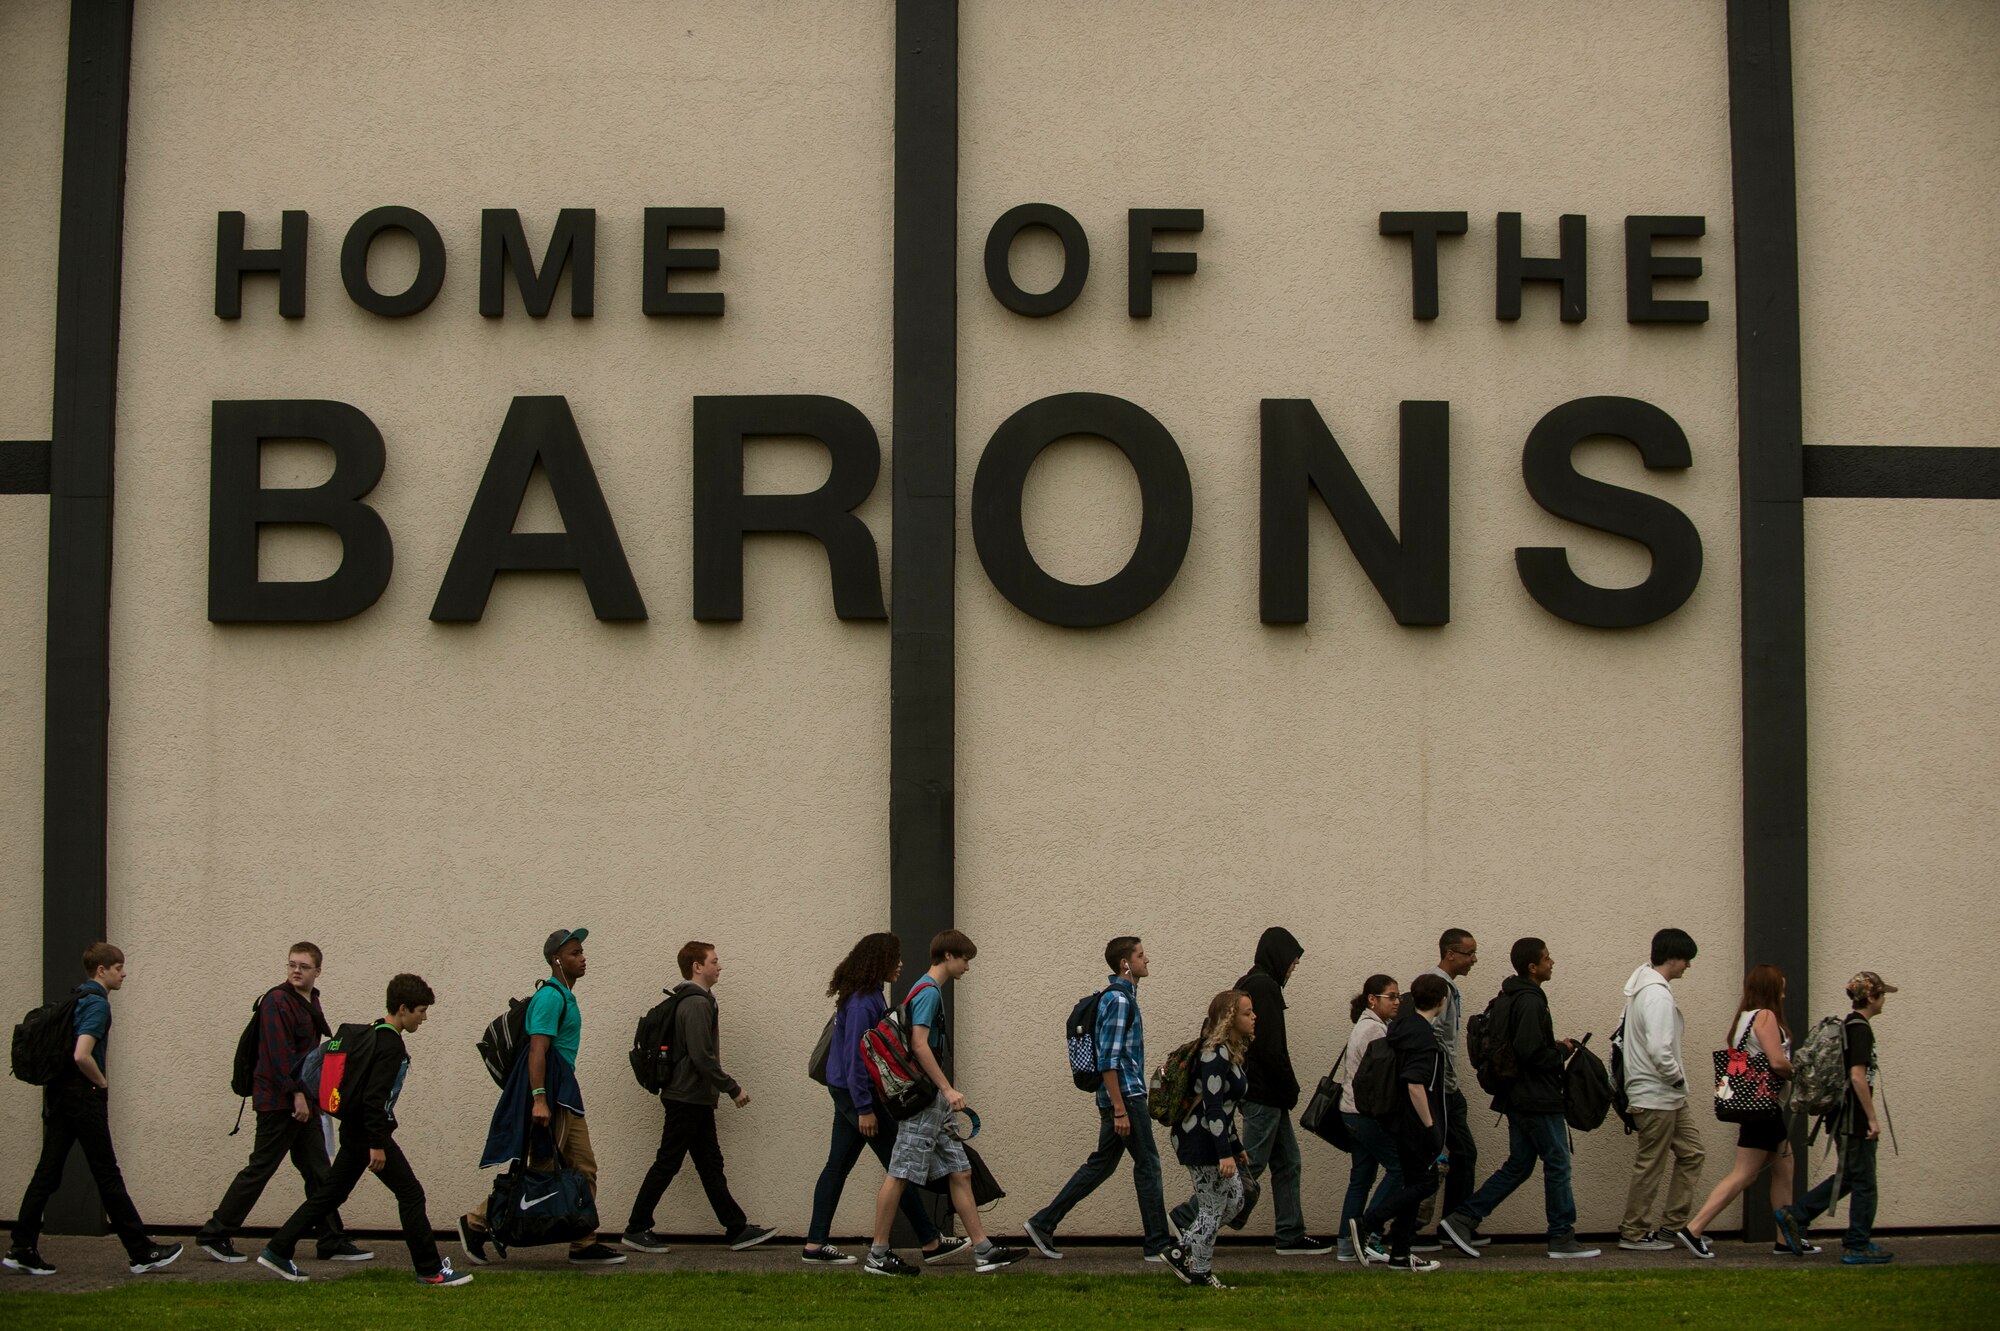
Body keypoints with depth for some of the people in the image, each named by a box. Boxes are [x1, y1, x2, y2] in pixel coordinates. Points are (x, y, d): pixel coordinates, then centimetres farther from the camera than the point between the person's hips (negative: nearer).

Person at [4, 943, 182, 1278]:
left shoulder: (76, 999, 14)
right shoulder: (97, 1004, -15)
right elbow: (82, 1055, -27)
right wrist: (102, 1083, -10)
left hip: (58, 1096, 9)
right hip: (84, 1097, -9)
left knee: (47, 1173, 7)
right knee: (107, 1176, -4)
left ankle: (22, 1250, 5)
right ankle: (141, 1253, 2)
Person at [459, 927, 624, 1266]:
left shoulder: (565, 996, 18)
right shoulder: (551, 996, -13)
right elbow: (537, 1049, -21)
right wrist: (539, 1099, -29)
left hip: (565, 1094, 10)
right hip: (548, 1092, -10)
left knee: (584, 1169, 7)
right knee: (540, 1169, -6)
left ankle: (584, 1245, 10)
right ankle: (476, 1222, 4)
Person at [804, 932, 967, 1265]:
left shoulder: (868, 997, 12)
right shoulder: (862, 1003, -20)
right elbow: (855, 1057, -22)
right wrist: (864, 1108, -22)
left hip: (845, 1092, 10)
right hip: (857, 1092, -10)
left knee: (837, 1167, 9)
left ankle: (815, 1246, 10)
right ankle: (931, 1242, 6)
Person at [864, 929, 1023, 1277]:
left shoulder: (930, 991, 18)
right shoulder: (928, 991, -12)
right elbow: (919, 1045, -21)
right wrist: (948, 1089, -22)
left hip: (934, 1103, 10)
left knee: (960, 1173, 7)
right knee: (900, 1174, -5)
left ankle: (983, 1251, 8)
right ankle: (877, 1255, 0)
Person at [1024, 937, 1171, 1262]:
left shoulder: (1122, 997, 17)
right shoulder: (1118, 999, -15)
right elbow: (1108, 1060, -20)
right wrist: (1120, 1110, -22)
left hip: (1122, 1097, 10)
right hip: (1125, 1096, -10)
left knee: (1102, 1164, 12)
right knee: (1147, 1165, -3)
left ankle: (1043, 1223, 13)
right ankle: (1158, 1245, 3)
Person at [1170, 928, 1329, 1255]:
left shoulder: (1251, 984, 16)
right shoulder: (1264, 987, -15)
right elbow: (1269, 1048, -20)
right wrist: (1291, 1088, -10)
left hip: (1264, 1093, 10)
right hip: (1263, 1093, -10)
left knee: (1287, 1162, 12)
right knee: (1251, 1165, -7)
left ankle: (1291, 1236, 15)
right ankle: (1186, 1218, -6)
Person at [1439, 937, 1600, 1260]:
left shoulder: (1509, 998, 13)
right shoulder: (1530, 1002, -19)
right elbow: (1531, 1052, -26)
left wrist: (1554, 1048, 15)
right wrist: (1562, 1052, -9)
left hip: (1517, 1097, 10)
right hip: (1538, 1099, -10)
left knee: (1518, 1164, 13)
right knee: (1557, 1164, 0)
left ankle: (1462, 1218, 8)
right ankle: (1562, 1238, 7)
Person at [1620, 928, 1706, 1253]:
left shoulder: (1643, 988, 12)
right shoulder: (1657, 994, -21)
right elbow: (1659, 1050, -29)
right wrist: (1678, 1077, -12)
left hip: (1668, 1096, 10)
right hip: (1656, 1096, -10)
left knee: (1691, 1153, 15)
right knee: (1650, 1165, -1)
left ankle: (1671, 1226, 19)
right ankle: (1634, 1233, 9)